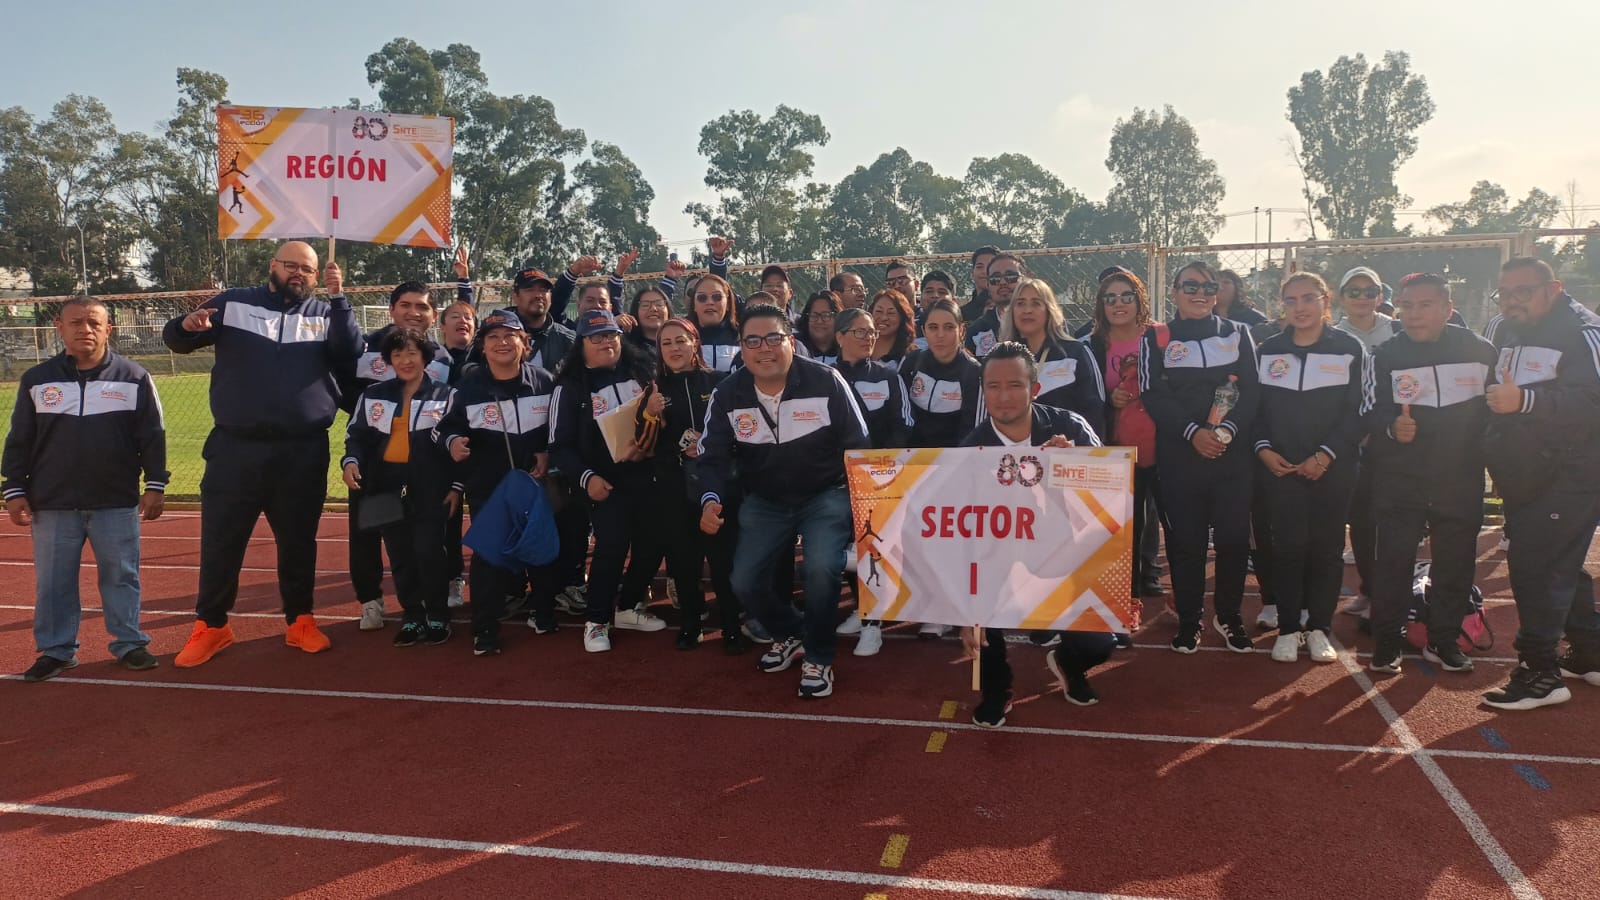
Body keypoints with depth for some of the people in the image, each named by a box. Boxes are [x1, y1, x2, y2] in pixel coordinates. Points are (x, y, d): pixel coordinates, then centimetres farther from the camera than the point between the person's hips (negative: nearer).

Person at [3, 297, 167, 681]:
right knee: (52, 580, 8)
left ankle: (129, 642, 19)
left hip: (117, 503, -1)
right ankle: (56, 649, 21)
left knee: (121, 576, 7)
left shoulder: (134, 377, -1)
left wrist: (155, 485, -2)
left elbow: (152, 436, 1)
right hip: (53, 504, 2)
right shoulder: (36, 380, 3)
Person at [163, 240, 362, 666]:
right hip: (235, 449, 0)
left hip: (303, 453, 0)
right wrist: (186, 325, -17)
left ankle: (300, 621, 25)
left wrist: (338, 298, -18)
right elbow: (175, 340, 6)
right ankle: (211, 626, 20)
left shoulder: (325, 314, 6)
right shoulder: (234, 303, 5)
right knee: (219, 542, 6)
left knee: (298, 542, 12)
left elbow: (351, 357, -11)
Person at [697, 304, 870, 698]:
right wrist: (710, 500, -23)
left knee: (821, 569, -27)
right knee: (744, 582, -5)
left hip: (826, 496, -3)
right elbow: (714, 456, -3)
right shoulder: (727, 394, -7)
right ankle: (789, 634, 30)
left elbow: (858, 448, -8)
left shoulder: (826, 382, -16)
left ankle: (818, 658, 0)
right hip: (765, 502, 4)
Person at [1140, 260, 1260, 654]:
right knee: (1185, 539, 1)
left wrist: (1227, 431, -14)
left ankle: (1229, 615, 20)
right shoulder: (1156, 339, 5)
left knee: (1234, 536, 3)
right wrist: (1194, 433, -16)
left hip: (1232, 453, 2)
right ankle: (1189, 620, 14)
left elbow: (1251, 391, 3)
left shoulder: (1238, 334, 11)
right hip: (1179, 455, -1)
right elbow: (1154, 396, -4)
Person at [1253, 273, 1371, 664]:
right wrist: (1263, 449, -6)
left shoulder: (1351, 350, 1)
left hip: (1333, 469, -1)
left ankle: (1319, 628, 15)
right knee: (1288, 546, 0)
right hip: (1280, 468, 1)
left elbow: (1359, 411, -3)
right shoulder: (1267, 351, 9)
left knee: (1326, 547, 3)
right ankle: (1288, 628, 9)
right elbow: (1254, 407, 9)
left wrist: (1325, 456, -12)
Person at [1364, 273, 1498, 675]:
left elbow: (1494, 409, 10)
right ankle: (1387, 641, 10)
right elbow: (1370, 414, -8)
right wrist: (1391, 427, -27)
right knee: (1394, 560, -2)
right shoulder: (1386, 355, -3)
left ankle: (1444, 640, 25)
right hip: (1399, 480, -1)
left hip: (1460, 480, 2)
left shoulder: (1480, 351, 0)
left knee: (1455, 562, 10)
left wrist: (1482, 455, 6)